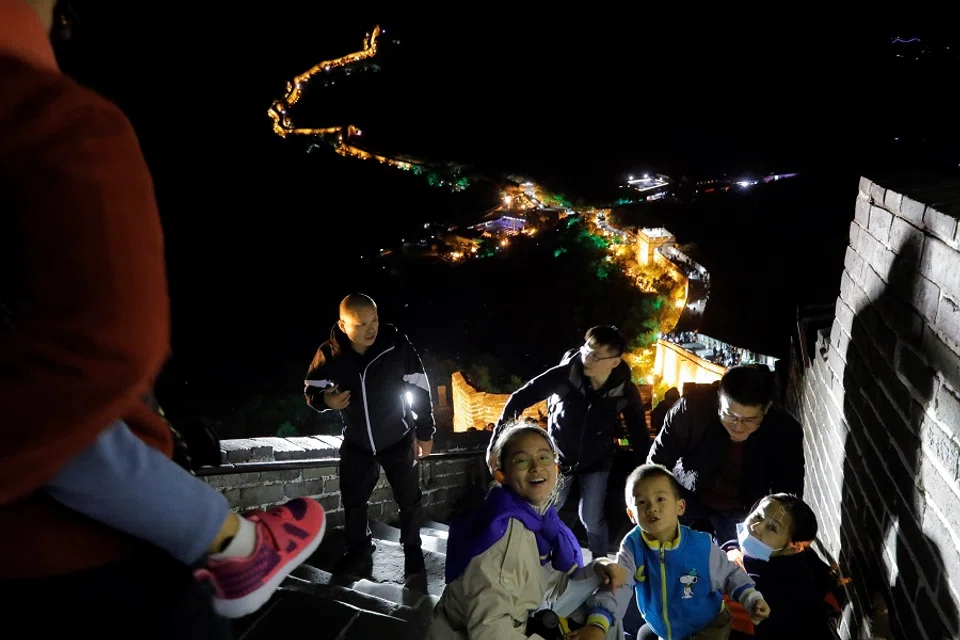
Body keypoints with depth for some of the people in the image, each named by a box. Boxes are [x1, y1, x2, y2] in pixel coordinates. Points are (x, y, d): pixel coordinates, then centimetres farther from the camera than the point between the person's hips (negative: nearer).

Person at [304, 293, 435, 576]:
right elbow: (311, 389, -2)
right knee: (352, 499, 15)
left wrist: (425, 432, -9)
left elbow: (420, 389, -13)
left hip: (399, 439, -2)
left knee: (409, 500, 8)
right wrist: (324, 400, -26)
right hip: (356, 442, 2)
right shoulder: (329, 354, -18)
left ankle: (412, 550, 32)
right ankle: (359, 551, 39)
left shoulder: (396, 346, -23)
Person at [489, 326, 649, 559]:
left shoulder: (625, 391, -20)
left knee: (592, 520, 0)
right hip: (559, 458, 0)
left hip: (596, 462, 0)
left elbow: (639, 433, -6)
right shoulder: (563, 375, -26)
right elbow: (518, 400, -21)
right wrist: (496, 443, -24)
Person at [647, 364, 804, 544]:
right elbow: (657, 464, -18)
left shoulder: (786, 431, -24)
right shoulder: (691, 409, -30)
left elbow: (788, 496, -11)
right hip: (688, 499, -1)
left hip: (744, 511, 1)